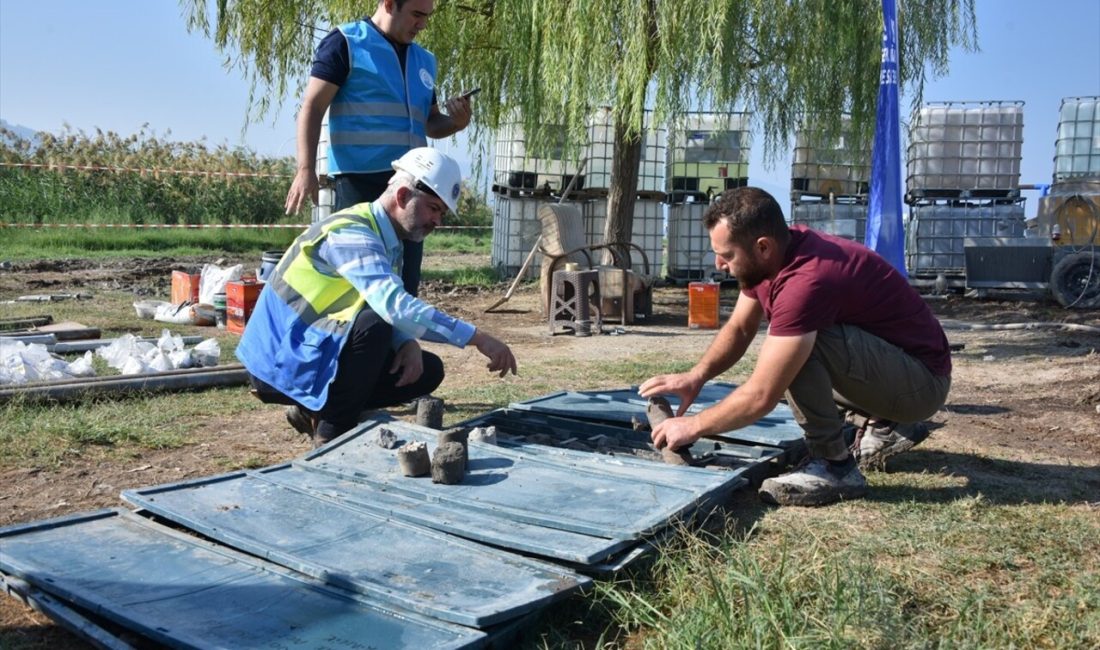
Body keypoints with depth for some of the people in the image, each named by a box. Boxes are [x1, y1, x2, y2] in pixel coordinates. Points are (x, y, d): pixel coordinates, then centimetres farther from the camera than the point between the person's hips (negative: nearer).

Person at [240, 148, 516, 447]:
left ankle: (315, 411, 9)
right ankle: (331, 433, -16)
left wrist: (409, 344, -14)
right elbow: (393, 305, -39)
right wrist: (476, 337, -39)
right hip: (281, 362, -9)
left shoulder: (389, 242, 6)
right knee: (375, 323, -32)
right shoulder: (350, 234, -24)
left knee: (428, 370, 3)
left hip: (317, 352, 9)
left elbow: (392, 308, 10)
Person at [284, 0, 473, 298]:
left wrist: (457, 121, 6)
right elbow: (312, 108, -5)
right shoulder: (346, 43, 0)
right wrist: (306, 169, -16)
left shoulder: (424, 60, 20)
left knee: (405, 284, 8)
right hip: (360, 180, -6)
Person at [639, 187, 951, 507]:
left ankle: (835, 466, -12)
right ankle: (887, 426, 20)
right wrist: (695, 376, -8)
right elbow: (738, 329, 7)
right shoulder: (771, 255, -5)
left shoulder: (806, 281, -32)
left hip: (923, 381, -10)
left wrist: (692, 426, -17)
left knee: (799, 349, -30)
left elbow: (761, 396, -30)